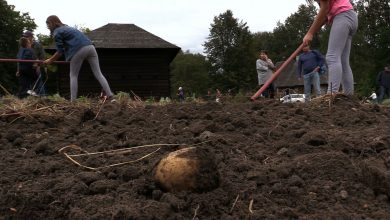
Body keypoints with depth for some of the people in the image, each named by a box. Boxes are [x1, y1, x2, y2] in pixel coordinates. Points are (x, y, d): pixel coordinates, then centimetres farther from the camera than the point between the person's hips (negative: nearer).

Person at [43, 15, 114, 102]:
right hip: (90, 47, 7)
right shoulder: (66, 27, 31)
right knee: (98, 73, 4)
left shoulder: (57, 33, 4)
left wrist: (50, 60, 16)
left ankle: (73, 101, 4)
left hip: (79, 50, -7)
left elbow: (60, 52, 4)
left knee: (73, 75, 8)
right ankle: (110, 96, -4)